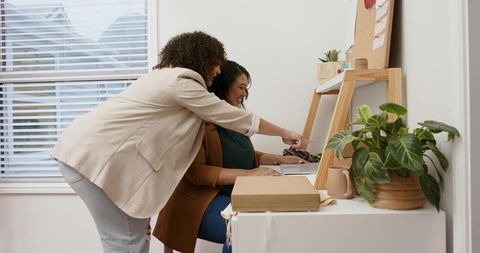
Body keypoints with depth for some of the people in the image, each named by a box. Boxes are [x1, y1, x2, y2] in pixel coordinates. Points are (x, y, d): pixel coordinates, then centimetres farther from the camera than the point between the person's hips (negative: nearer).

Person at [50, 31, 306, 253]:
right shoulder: (182, 83, -12)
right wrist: (285, 133, 7)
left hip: (87, 148, 10)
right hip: (93, 155, -10)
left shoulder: (167, 76, 18)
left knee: (137, 232, 12)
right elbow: (233, 116, -5)